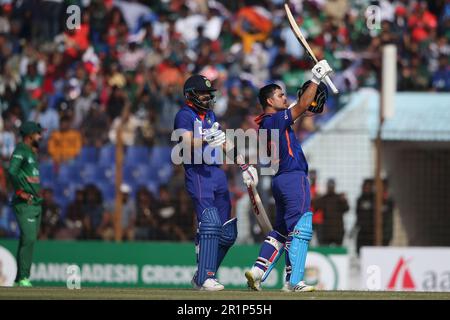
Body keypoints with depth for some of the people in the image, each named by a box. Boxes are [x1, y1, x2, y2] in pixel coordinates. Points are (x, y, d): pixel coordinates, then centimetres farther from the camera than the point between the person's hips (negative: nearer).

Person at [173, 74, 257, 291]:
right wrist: (205, 140, -37)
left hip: (218, 173, 8)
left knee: (228, 232, 5)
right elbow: (188, 145, -18)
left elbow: (223, 142, 28)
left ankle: (202, 276, 15)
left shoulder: (210, 115, 21)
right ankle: (205, 279, -24)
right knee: (210, 224, -21)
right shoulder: (185, 115, -4)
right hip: (198, 173, -8)